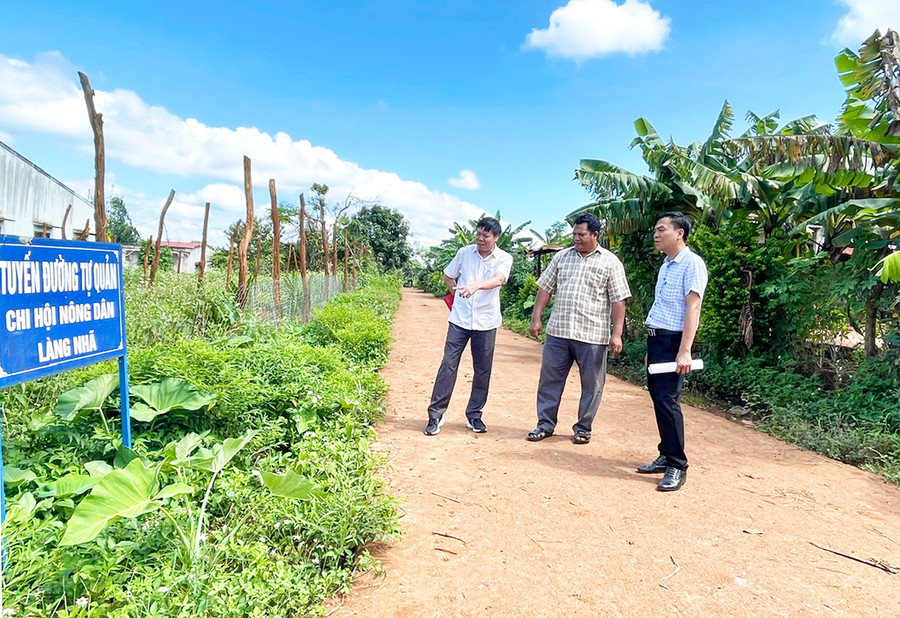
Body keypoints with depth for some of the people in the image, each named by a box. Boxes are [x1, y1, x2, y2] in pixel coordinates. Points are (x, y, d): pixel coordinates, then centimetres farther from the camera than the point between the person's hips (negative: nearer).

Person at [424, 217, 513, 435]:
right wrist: (457, 291, 6)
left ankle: (474, 415, 21)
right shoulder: (464, 252, 2)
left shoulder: (504, 259, -4)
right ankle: (436, 414, 5)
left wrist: (476, 286, -42)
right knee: (448, 364, -3)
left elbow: (498, 280, -26)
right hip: (460, 319, 1)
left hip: (486, 322, 0)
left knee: (483, 370, 7)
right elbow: (447, 275, 18)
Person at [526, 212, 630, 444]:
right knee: (549, 379, 8)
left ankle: (583, 428, 23)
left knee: (592, 384, 7)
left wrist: (617, 333, -9)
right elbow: (545, 289, 11)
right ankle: (545, 424, 21)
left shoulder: (610, 263, 0)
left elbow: (618, 301, -3)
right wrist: (536, 317, 5)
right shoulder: (562, 257, 9)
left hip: (592, 335, -2)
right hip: (557, 331, 3)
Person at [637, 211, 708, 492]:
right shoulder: (665, 267, 17)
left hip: (673, 341, -9)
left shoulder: (692, 263, -10)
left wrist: (684, 351, -24)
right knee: (657, 397, 10)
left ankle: (677, 465, 1)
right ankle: (666, 456, 22)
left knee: (667, 399, -10)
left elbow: (692, 307, -17)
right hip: (655, 339, 9)